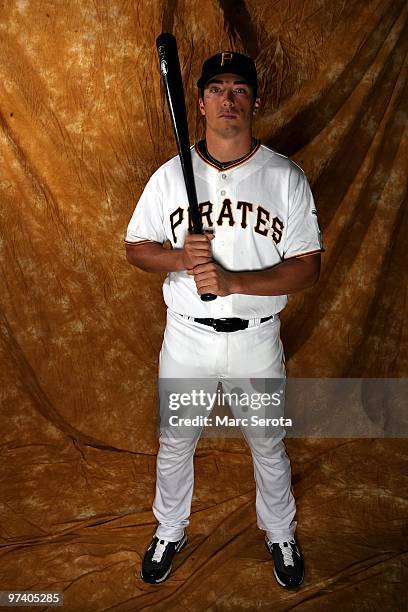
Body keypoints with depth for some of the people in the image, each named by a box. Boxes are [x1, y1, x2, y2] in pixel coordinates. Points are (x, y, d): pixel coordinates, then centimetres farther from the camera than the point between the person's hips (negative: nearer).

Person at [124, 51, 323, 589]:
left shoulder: (287, 177, -6)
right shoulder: (170, 175, -2)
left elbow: (308, 268, -10)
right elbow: (136, 247, 3)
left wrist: (232, 281, -25)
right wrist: (181, 258, -18)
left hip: (257, 338, -1)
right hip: (186, 337, 1)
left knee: (269, 446, 18)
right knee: (175, 443, 18)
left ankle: (280, 534, 47)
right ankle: (170, 532, 47)